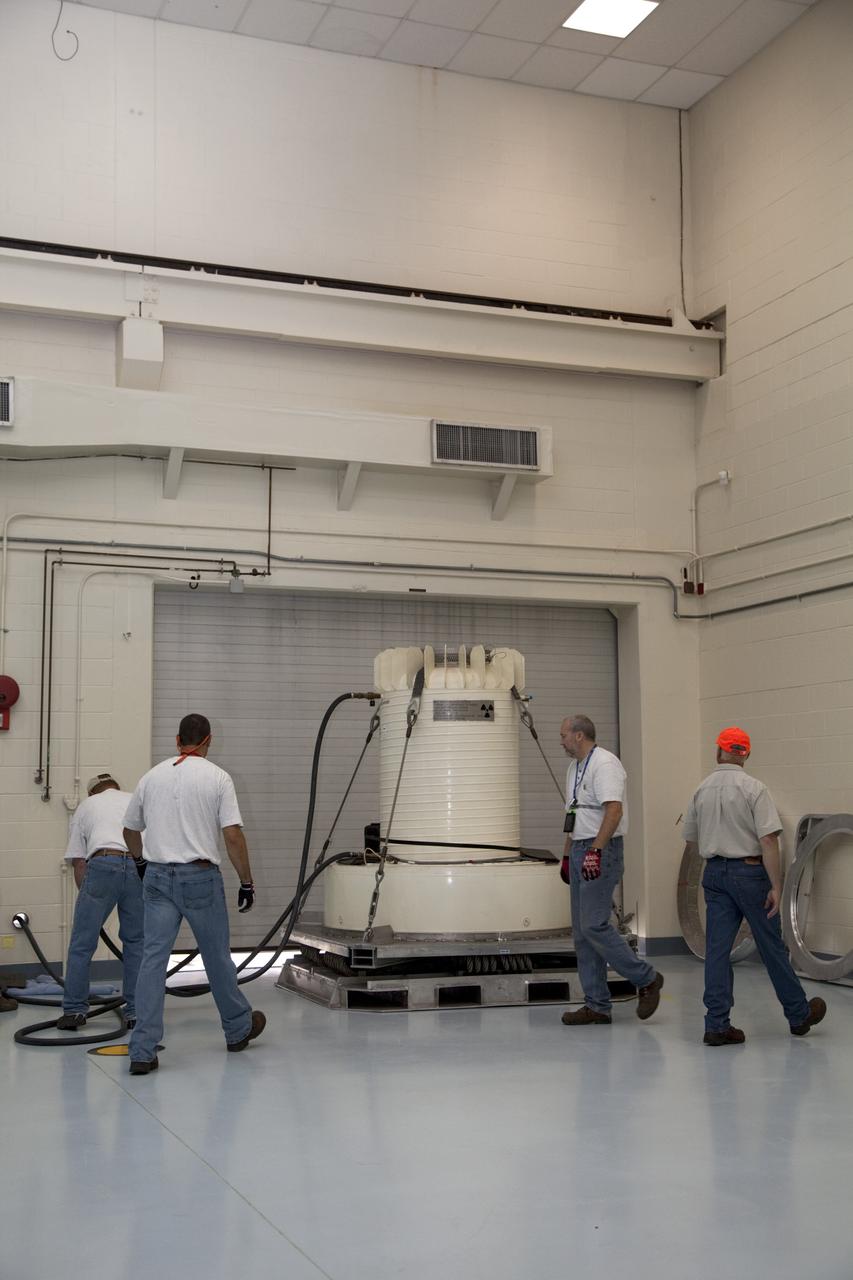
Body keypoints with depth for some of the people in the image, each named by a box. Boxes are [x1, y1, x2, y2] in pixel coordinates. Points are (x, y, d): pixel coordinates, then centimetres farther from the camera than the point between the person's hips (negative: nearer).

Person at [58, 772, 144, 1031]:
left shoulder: (85, 806, 26)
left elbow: (78, 861, 19)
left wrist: (88, 894, 27)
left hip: (102, 866, -2)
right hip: (141, 868, 2)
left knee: (82, 944, 9)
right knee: (136, 942, 15)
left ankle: (73, 1011, 11)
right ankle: (136, 1011, 16)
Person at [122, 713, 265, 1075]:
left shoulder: (152, 776, 8)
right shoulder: (217, 777, -5)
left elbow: (130, 829, 20)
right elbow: (233, 836, -11)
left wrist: (143, 861, 39)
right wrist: (247, 882, -2)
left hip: (158, 878, 3)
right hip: (200, 878, -3)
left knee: (153, 960, -1)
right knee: (217, 957, 13)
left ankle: (142, 1051, -7)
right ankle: (238, 1029, 31)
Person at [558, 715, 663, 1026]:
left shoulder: (604, 764, -12)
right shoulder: (575, 767, 19)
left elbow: (614, 810, -23)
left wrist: (595, 850, -29)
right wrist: (567, 856, 23)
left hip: (601, 852, -10)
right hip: (580, 852, 10)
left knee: (594, 925, -14)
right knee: (582, 931, 8)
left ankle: (646, 979, 1)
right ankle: (597, 1005, 12)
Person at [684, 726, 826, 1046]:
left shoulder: (702, 790, 4)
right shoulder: (753, 788, -11)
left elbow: (690, 844, 11)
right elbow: (768, 841, -17)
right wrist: (776, 887, -14)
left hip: (715, 873, 4)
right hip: (749, 871, -4)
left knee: (717, 948, 3)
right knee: (771, 947, 8)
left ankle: (717, 1024, 1)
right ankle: (799, 1015, 23)